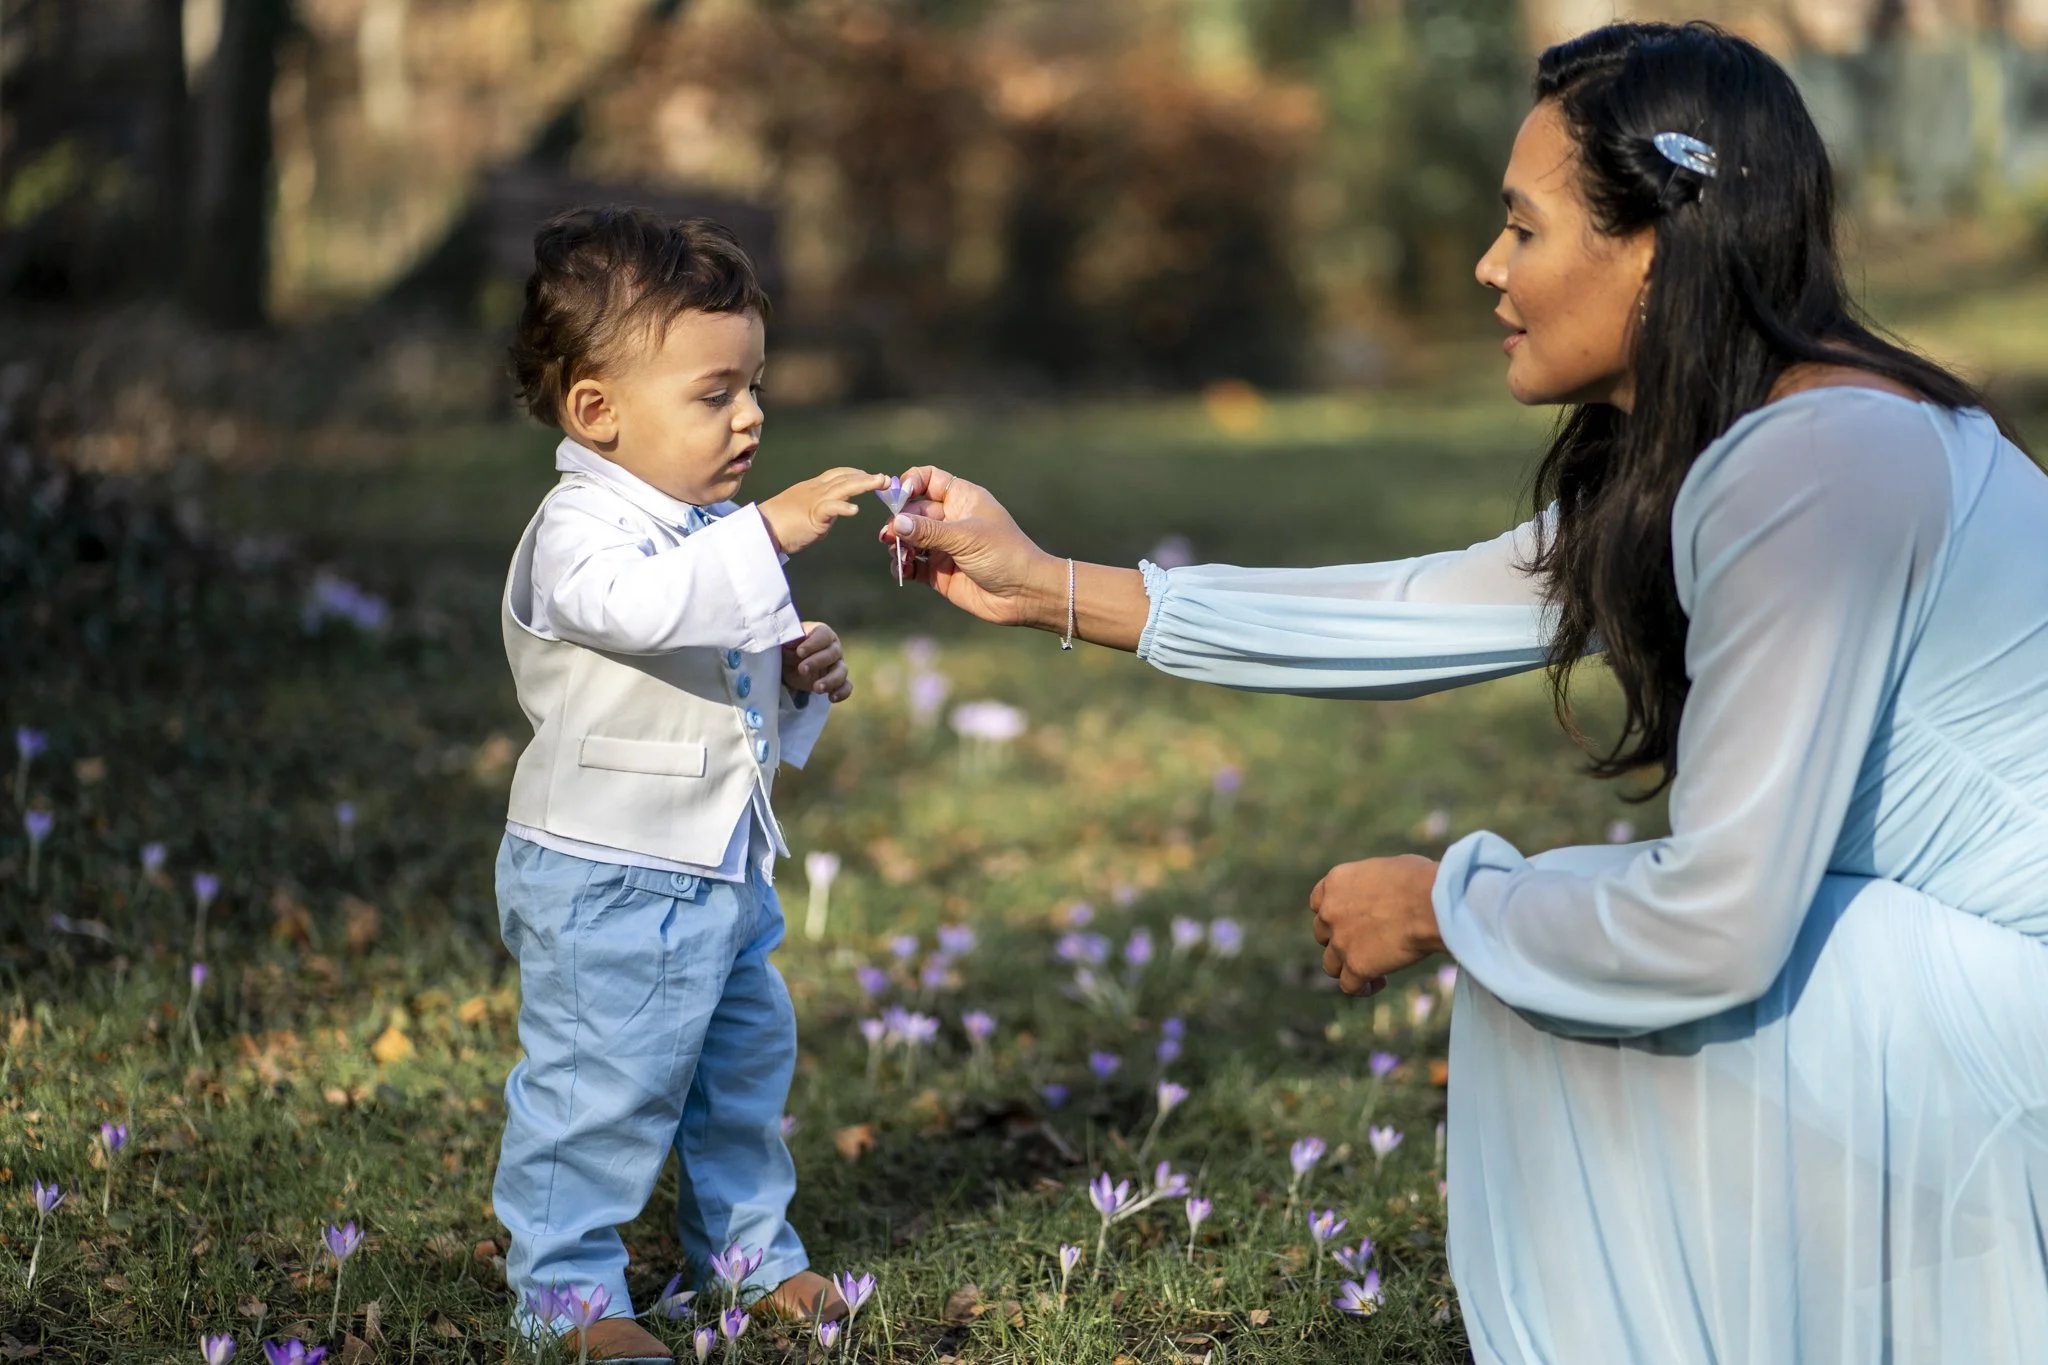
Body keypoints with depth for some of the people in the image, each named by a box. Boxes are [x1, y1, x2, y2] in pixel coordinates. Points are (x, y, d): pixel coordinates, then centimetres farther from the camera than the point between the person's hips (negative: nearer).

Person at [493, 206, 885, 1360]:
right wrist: (770, 535, -46)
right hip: (607, 881, -9)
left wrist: (801, 676, 2)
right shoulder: (580, 531, -19)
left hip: (722, 869, 9)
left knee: (748, 1058, 20)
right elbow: (643, 608, -41)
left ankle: (750, 1244, 37)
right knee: (604, 1086, -4)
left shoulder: (715, 529, 10)